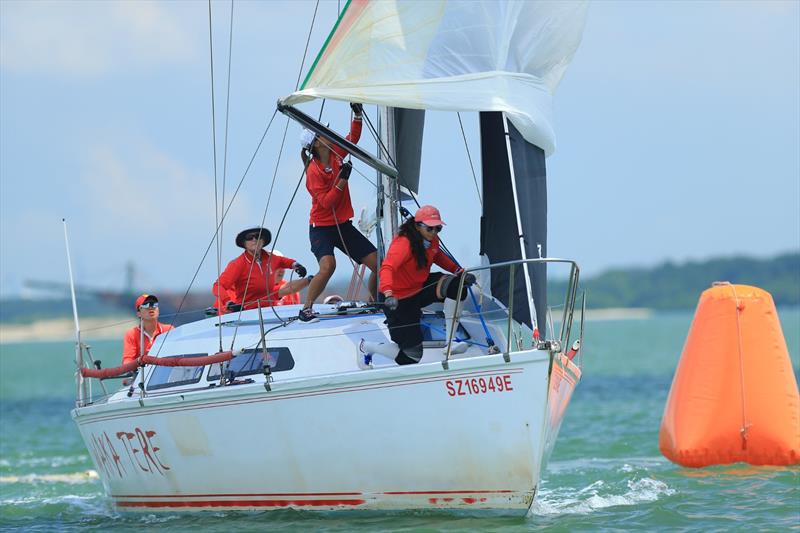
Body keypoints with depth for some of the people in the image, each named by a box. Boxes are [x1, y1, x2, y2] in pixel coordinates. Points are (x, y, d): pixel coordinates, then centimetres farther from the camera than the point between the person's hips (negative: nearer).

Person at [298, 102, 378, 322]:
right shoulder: (314, 170, -18)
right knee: (328, 265, -31)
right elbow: (326, 202, -22)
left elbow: (353, 138, 14)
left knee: (378, 263, 0)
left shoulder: (335, 154, 0)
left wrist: (357, 114, 2)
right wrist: (342, 179, -26)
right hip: (322, 228, -7)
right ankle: (306, 310, -20)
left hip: (343, 226, 7)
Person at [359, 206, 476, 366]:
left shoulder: (432, 240, -4)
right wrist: (389, 295, -60)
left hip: (420, 288, 7)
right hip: (400, 300, -7)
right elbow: (387, 268, -43)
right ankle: (367, 347, 20)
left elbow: (438, 256, 21)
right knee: (411, 357, -6)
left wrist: (459, 271, 5)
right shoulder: (403, 243, -28)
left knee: (456, 285, -19)